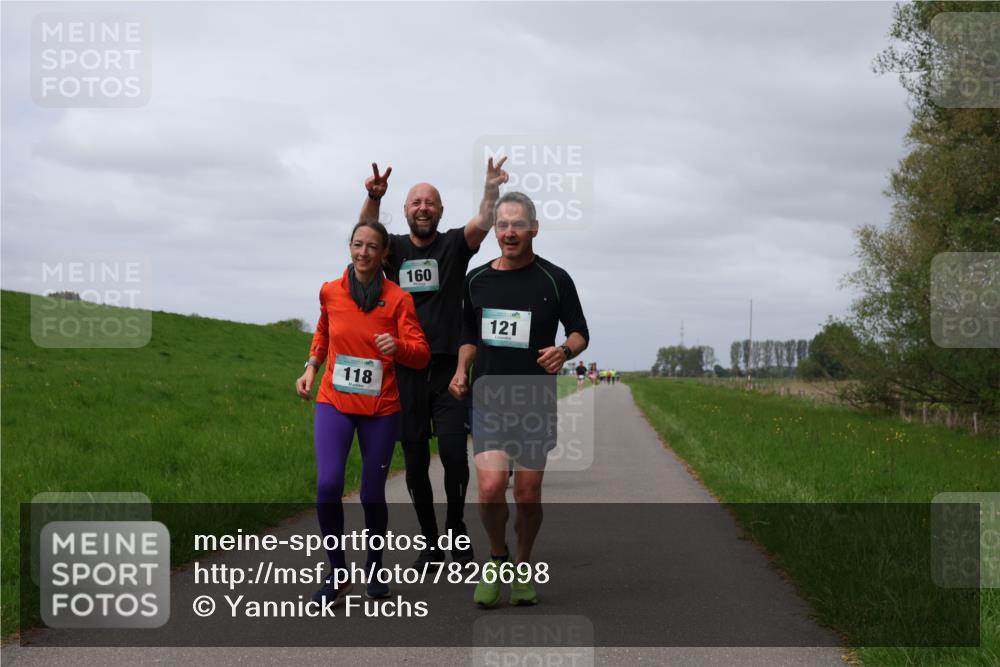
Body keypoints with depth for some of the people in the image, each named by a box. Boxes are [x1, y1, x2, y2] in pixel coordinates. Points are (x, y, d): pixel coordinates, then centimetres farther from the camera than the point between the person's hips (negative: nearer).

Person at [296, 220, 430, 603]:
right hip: (334, 402, 1)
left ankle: (374, 568, 29)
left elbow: (421, 355, -7)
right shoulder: (330, 292, 2)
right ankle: (337, 574, -3)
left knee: (372, 494, 5)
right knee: (328, 485, -17)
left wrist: (398, 346, -27)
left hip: (380, 409, -1)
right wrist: (311, 368, 12)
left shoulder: (397, 298, -4)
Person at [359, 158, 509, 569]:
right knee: (415, 465, 6)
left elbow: (481, 226, -16)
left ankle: (456, 529, 10)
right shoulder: (394, 249, 8)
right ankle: (430, 543, 19)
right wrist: (373, 197, -34)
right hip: (406, 371, 2)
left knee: (454, 454, -13)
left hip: (448, 369, -2)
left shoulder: (454, 245, 4)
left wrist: (491, 189, -35)